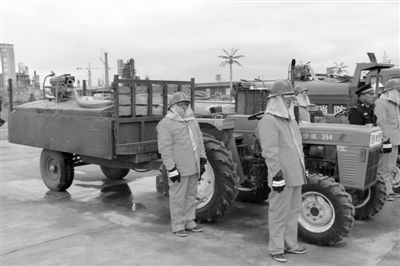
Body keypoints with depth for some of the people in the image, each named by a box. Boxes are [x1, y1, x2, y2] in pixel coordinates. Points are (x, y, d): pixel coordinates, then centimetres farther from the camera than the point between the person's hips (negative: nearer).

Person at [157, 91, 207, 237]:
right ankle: (178, 226, 16)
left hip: (193, 167, 7)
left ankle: (189, 222, 30)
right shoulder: (166, 123, -11)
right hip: (179, 168, -7)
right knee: (178, 197, 3)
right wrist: (172, 169, -19)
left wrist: (202, 161, 11)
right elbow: (164, 149, -15)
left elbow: (199, 141, 17)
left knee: (191, 195, 16)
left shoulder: (192, 121, 12)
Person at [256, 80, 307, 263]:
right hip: (282, 176, -9)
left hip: (295, 175, 9)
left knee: (293, 210, 17)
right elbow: (270, 151, -20)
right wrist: (277, 174, -24)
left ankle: (290, 244, 30)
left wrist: (303, 168, 20)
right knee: (279, 213, 1)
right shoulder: (269, 120, -15)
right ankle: (276, 249, 13)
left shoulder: (289, 119, 14)